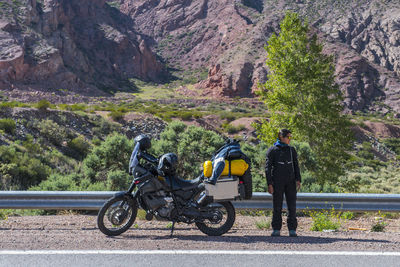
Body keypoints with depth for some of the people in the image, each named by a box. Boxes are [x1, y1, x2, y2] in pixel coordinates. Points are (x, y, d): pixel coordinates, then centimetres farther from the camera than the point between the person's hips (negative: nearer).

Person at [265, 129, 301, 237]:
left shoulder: (292, 150, 13)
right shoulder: (272, 150, 3)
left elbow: (296, 166, 12)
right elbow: (268, 167, 0)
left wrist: (298, 180, -2)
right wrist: (269, 184, -8)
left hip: (290, 182, 3)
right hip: (277, 182, -2)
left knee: (292, 206, -3)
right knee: (277, 206, -1)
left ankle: (292, 229, 2)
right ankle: (276, 229, 5)